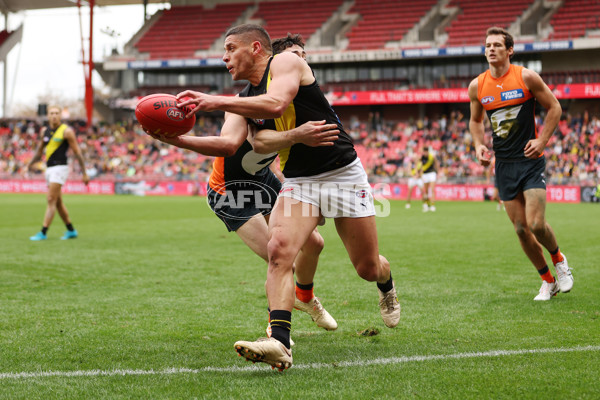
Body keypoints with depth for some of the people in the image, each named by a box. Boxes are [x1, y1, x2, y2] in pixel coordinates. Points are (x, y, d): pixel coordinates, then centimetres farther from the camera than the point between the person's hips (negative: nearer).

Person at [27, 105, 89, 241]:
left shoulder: (67, 131, -7)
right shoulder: (45, 131, 12)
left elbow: (77, 152, -5)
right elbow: (40, 149, 24)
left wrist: (84, 173, -5)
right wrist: (31, 163, 8)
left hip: (60, 168, -7)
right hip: (49, 169, 7)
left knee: (51, 200, -12)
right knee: (58, 203, 10)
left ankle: (43, 233, -13)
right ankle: (71, 231, 21)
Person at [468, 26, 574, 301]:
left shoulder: (526, 77, -6)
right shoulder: (477, 86, 3)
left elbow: (554, 108, 3)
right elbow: (475, 120, 20)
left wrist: (542, 140, -6)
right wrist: (479, 145, 3)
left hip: (530, 160, -3)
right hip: (503, 165, 3)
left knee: (536, 224, -14)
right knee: (521, 230, 3)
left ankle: (559, 259, 18)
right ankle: (548, 281, 20)